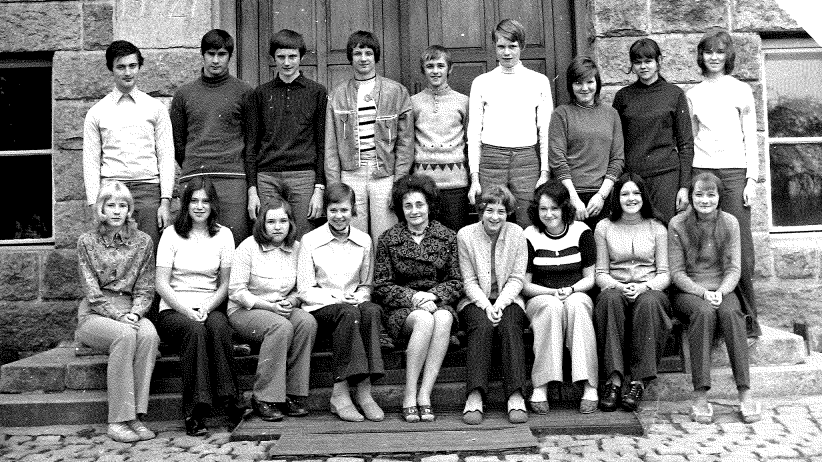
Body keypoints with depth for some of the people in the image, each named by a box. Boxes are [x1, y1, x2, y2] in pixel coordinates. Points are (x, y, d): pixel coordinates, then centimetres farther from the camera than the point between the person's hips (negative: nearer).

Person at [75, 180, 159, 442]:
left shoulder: (142, 242, 7)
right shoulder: (87, 243, 2)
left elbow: (145, 289, 6)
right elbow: (92, 292, -4)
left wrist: (135, 313, -14)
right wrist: (119, 316, -18)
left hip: (131, 314, 2)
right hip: (95, 314, -2)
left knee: (149, 334, -33)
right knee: (125, 335, -34)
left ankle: (136, 416, -30)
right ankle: (118, 421, -31)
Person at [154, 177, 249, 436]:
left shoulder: (223, 235, 9)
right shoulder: (172, 234, 3)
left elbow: (225, 284, 7)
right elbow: (161, 283, -3)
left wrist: (207, 308, -11)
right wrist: (187, 311, -16)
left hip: (211, 308, 2)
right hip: (174, 310, -1)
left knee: (218, 325, -33)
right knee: (195, 330, -33)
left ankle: (227, 400, -31)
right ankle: (194, 412, -33)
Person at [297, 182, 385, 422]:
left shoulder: (364, 241, 9)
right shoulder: (310, 241, 0)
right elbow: (305, 290, -2)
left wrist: (360, 297, -8)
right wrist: (336, 298, -16)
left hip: (354, 303, 3)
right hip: (320, 308, -3)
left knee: (372, 311, -32)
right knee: (349, 313, -36)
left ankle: (364, 391, -34)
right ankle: (341, 395, -34)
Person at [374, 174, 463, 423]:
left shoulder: (447, 237, 7)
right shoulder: (388, 239, 3)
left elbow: (456, 282, 5)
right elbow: (381, 286, 0)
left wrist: (433, 295, -14)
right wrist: (413, 296, -15)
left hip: (439, 302, 2)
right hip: (401, 308, -1)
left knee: (443, 318, -34)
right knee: (425, 320, -35)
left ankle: (424, 394, -29)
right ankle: (409, 395, -25)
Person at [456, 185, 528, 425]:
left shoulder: (516, 234, 0)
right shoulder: (465, 235, -2)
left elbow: (517, 278, -1)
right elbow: (469, 281, -2)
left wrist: (499, 304, -15)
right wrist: (486, 306, -16)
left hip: (508, 299, 1)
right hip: (476, 300, -1)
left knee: (510, 327, -30)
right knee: (482, 326, -31)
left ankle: (516, 397, -33)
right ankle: (474, 397, -35)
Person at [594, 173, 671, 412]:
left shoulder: (657, 228, 11)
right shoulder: (604, 227, 10)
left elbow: (664, 274, 5)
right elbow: (600, 273, 6)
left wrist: (644, 286, -15)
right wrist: (618, 286, -15)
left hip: (650, 291, 0)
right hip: (614, 288, 0)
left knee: (648, 302, -36)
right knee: (610, 299, -35)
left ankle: (639, 381, -32)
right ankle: (614, 379, -36)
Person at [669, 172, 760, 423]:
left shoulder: (730, 223, 4)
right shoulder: (678, 224, -3)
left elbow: (733, 269, 1)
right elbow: (677, 272, -4)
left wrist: (720, 291, -18)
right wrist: (703, 292, -19)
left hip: (722, 289, 2)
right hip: (688, 291, -2)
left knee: (731, 313, -32)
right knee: (704, 312, -34)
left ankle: (745, 394, -31)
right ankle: (700, 397, -35)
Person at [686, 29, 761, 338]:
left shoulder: (741, 91, 9)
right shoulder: (693, 95, 14)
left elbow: (751, 139, 8)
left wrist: (752, 179, -1)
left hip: (734, 172, -1)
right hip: (701, 171, 1)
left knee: (740, 247, -6)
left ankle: (748, 318, 3)